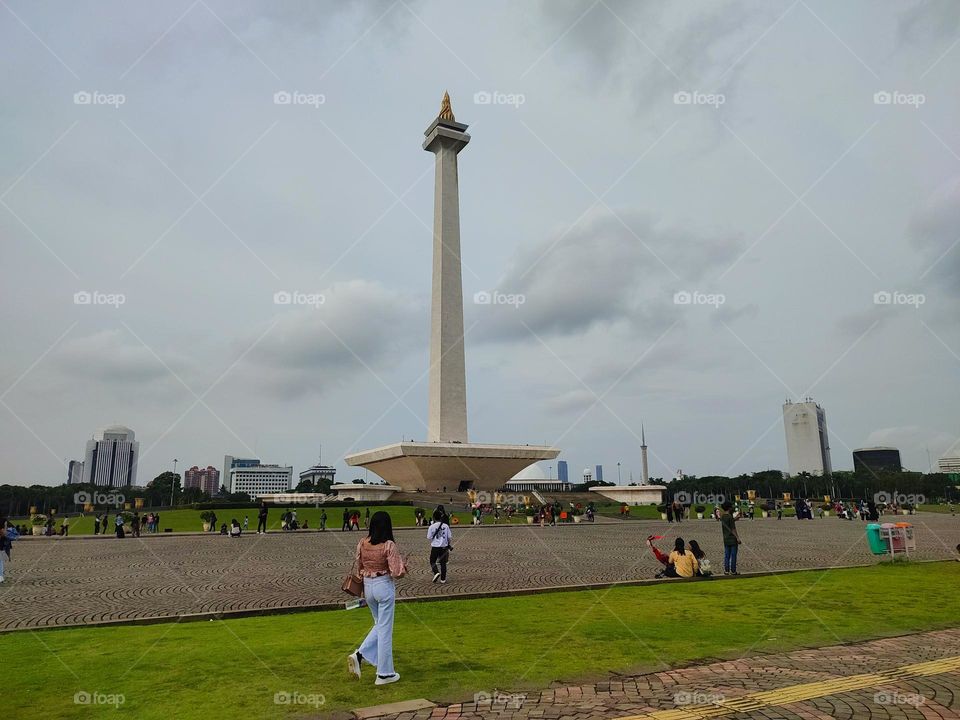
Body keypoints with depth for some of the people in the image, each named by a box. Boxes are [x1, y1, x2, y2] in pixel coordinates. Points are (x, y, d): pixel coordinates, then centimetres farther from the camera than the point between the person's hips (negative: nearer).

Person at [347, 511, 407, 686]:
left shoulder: (362, 544, -2)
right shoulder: (389, 545, -17)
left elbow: (357, 568, 9)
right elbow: (396, 573, -19)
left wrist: (361, 590, 23)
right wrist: (403, 565, 3)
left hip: (367, 586, 6)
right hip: (384, 586, -6)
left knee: (380, 625, 24)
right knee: (385, 629, 6)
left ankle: (359, 655, 7)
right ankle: (384, 673, 14)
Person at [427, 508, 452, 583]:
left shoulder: (432, 526, -10)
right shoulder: (446, 526, -3)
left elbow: (429, 538, -7)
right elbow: (450, 537, -1)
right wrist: (447, 541, 18)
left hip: (435, 547, -2)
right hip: (444, 546, 2)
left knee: (432, 561, 14)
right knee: (443, 563, 10)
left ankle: (436, 572, -10)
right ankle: (443, 579, 11)